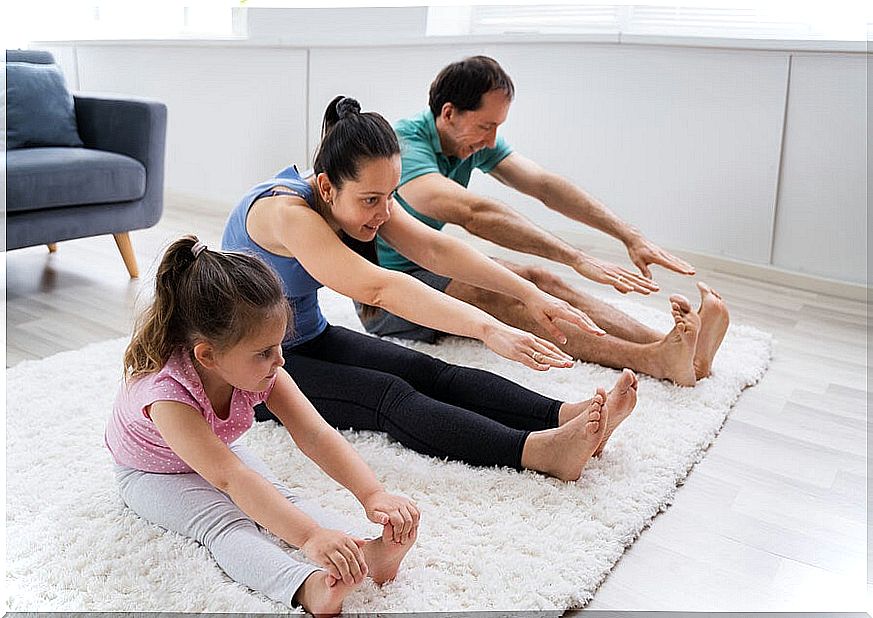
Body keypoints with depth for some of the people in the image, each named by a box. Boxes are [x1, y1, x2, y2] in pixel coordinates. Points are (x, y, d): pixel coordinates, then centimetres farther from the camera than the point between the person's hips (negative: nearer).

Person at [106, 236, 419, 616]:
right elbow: (230, 478, -50)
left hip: (219, 453, 6)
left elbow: (315, 435, -28)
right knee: (227, 524, -31)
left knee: (279, 499, -20)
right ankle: (310, 588, -50)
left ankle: (367, 553, -34)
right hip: (153, 475, -5)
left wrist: (373, 494, -41)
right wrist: (310, 537, -58)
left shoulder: (257, 368, -23)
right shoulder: (165, 392, -41)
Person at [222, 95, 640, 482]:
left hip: (310, 340, 7)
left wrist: (528, 293, -19)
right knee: (387, 396, -30)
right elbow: (379, 289, -40)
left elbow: (434, 249, -10)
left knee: (429, 372, -17)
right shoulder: (284, 212, -30)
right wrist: (487, 329, -48)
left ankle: (563, 416, -31)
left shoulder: (361, 196, -4)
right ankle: (539, 451, -45)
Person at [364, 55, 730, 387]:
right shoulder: (403, 144, -26)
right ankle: (651, 360, -40)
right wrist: (577, 259, -43)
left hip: (433, 265, 7)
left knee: (538, 279, -15)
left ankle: (675, 349, -27)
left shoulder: (476, 142, 0)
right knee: (492, 294, -31)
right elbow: (474, 214, -40)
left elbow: (544, 185, -6)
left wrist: (629, 235, -16)